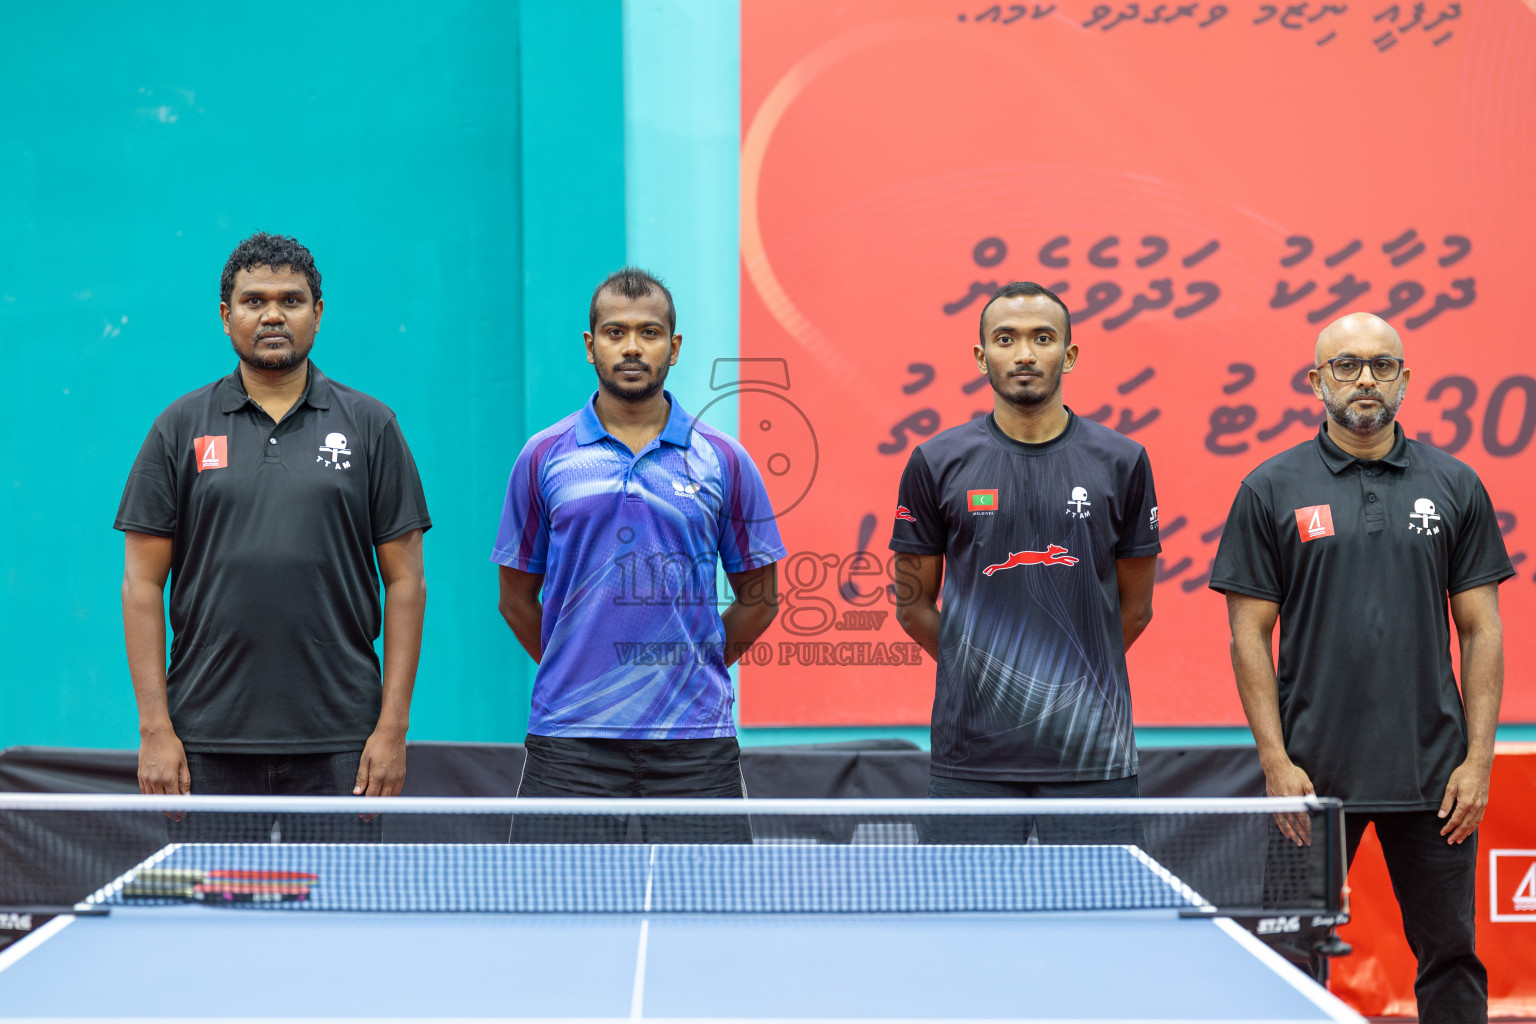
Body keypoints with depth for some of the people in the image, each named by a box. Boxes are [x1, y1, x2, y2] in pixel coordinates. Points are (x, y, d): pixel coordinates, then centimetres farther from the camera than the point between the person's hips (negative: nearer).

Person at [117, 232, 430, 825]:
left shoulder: (370, 426, 6)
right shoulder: (180, 428, 6)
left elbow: (404, 581, 4)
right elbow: (143, 582, 4)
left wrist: (393, 727, -4)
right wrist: (155, 728, -4)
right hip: (209, 746, 0)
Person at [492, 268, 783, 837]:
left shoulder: (724, 461, 4)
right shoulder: (542, 458, 4)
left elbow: (759, 597, 10)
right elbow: (517, 596, 11)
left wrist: (689, 666, 6)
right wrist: (576, 668, 7)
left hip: (694, 738, 0)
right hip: (570, 741, 0)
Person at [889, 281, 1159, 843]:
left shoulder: (1122, 462, 3)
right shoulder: (937, 463, 2)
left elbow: (1134, 608, 11)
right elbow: (913, 605, 9)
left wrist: (1067, 675, 11)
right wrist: (983, 671, 9)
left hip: (1091, 752, 0)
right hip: (972, 752, 0)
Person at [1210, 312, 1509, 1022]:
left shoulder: (1455, 486, 6)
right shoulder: (1271, 490, 2)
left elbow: (1481, 630, 6)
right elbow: (1250, 636, 1)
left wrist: (1479, 759, -2)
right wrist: (1276, 761, -7)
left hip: (1434, 774, 1)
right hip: (1313, 775, -1)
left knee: (1451, 958, 5)